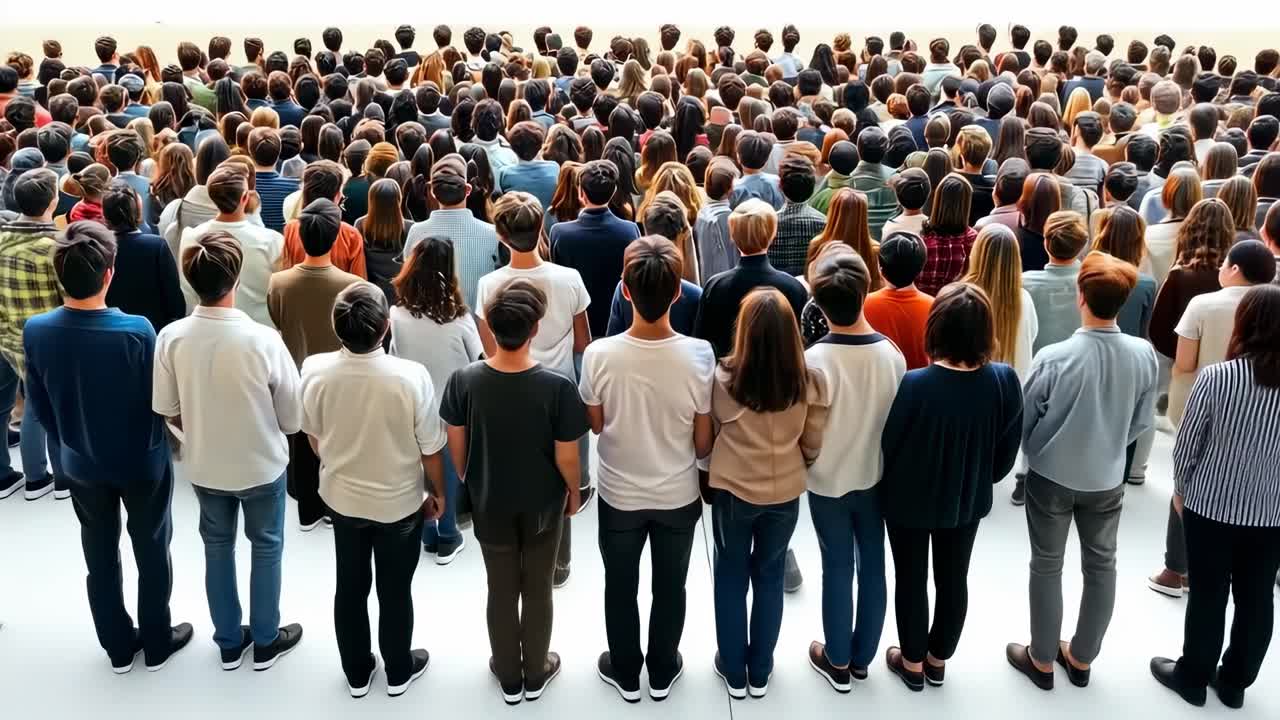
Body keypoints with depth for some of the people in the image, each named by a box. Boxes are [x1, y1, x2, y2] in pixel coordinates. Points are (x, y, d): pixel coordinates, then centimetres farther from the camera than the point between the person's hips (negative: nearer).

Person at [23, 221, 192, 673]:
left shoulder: (35, 331, -16)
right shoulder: (136, 331, -29)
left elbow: (38, 405, -3)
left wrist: (70, 440, 15)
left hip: (81, 463, 3)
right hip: (142, 461, -3)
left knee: (100, 553, 21)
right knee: (152, 550, 17)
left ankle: (118, 647, 36)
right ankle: (157, 643, 32)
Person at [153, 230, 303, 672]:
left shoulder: (171, 337, -18)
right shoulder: (263, 340, -27)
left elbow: (166, 410, -3)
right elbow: (292, 420, -16)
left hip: (203, 465, 3)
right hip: (262, 465, -3)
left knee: (217, 547, 22)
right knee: (266, 547, 19)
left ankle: (229, 642, 37)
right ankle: (266, 641, 34)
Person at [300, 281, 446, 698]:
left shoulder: (314, 370, -20)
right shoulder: (411, 376, -30)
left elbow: (313, 437, -2)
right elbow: (431, 449, -16)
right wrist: (438, 493, 3)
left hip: (341, 497, 3)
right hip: (399, 503, -2)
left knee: (350, 587, 22)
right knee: (395, 590, 18)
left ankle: (356, 673, 41)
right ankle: (399, 672, 39)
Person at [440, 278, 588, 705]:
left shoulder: (464, 380, -20)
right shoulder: (558, 386, -26)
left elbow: (456, 447, -7)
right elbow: (566, 457, -17)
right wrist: (573, 492, 3)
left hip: (489, 504, 2)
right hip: (543, 505, -1)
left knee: (501, 591, 20)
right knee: (537, 590, 20)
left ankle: (509, 678, 39)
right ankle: (535, 675, 39)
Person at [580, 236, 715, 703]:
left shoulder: (599, 355, -24)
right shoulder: (699, 354, -23)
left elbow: (595, 425, -6)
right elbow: (703, 443, -12)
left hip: (619, 494, 0)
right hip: (678, 495, 1)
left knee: (621, 587, 22)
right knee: (670, 587, 23)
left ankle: (626, 673, 42)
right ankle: (662, 673, 43)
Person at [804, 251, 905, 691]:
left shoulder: (816, 359, -24)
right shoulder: (892, 354, -11)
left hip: (829, 482, -3)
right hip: (876, 478, 3)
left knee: (837, 571, 11)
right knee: (873, 567, 16)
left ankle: (838, 662, 27)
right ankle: (862, 658, 32)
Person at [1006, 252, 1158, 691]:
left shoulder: (1054, 357, -26)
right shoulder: (1144, 355, -15)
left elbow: (1023, 419, -12)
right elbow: (1141, 423, 0)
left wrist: (1037, 453, 10)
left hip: (1051, 476, -3)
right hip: (1107, 478, 3)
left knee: (1047, 566, 13)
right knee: (1101, 566, 19)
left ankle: (1041, 660, 27)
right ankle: (1081, 659, 34)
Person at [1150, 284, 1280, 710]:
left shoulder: (1216, 378, -18)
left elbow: (1186, 443, -10)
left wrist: (1181, 489, 7)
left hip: (1211, 506, -3)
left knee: (1208, 596, 11)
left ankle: (1193, 678, 26)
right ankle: (1235, 682, 31)